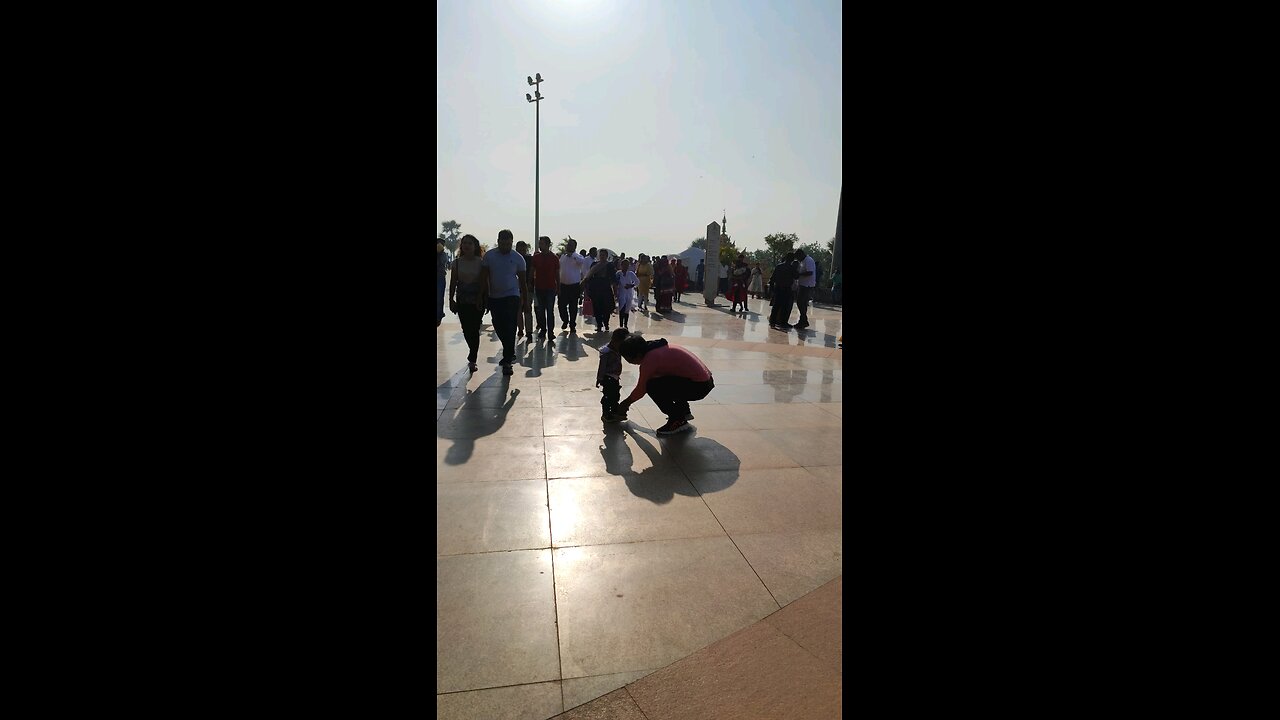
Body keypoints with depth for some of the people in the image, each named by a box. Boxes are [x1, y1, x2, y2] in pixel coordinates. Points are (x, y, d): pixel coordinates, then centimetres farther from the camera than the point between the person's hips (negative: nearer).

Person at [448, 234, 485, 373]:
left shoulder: (481, 262, -2)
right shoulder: (457, 262, 4)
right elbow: (453, 282, 7)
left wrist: (485, 300, -3)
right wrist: (451, 299, 2)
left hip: (477, 301, -2)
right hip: (462, 301, 2)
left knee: (474, 330, -4)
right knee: (466, 330, 7)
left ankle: (472, 359, 5)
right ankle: (473, 354, 31)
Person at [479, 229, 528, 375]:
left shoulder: (518, 258, -3)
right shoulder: (489, 256, 0)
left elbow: (522, 281, 3)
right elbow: (483, 277, 3)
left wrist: (525, 300, 4)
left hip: (512, 296, -3)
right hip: (494, 297, 3)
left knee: (509, 328, -10)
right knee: (499, 327, 10)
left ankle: (507, 361, -6)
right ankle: (510, 353, 30)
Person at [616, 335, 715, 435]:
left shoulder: (650, 358, -18)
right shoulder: (655, 348, 11)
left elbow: (641, 389, -7)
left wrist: (626, 403, 9)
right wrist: (627, 401, 23)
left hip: (700, 386, -10)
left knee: (652, 387, -17)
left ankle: (678, 421, -5)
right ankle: (684, 411, 30)